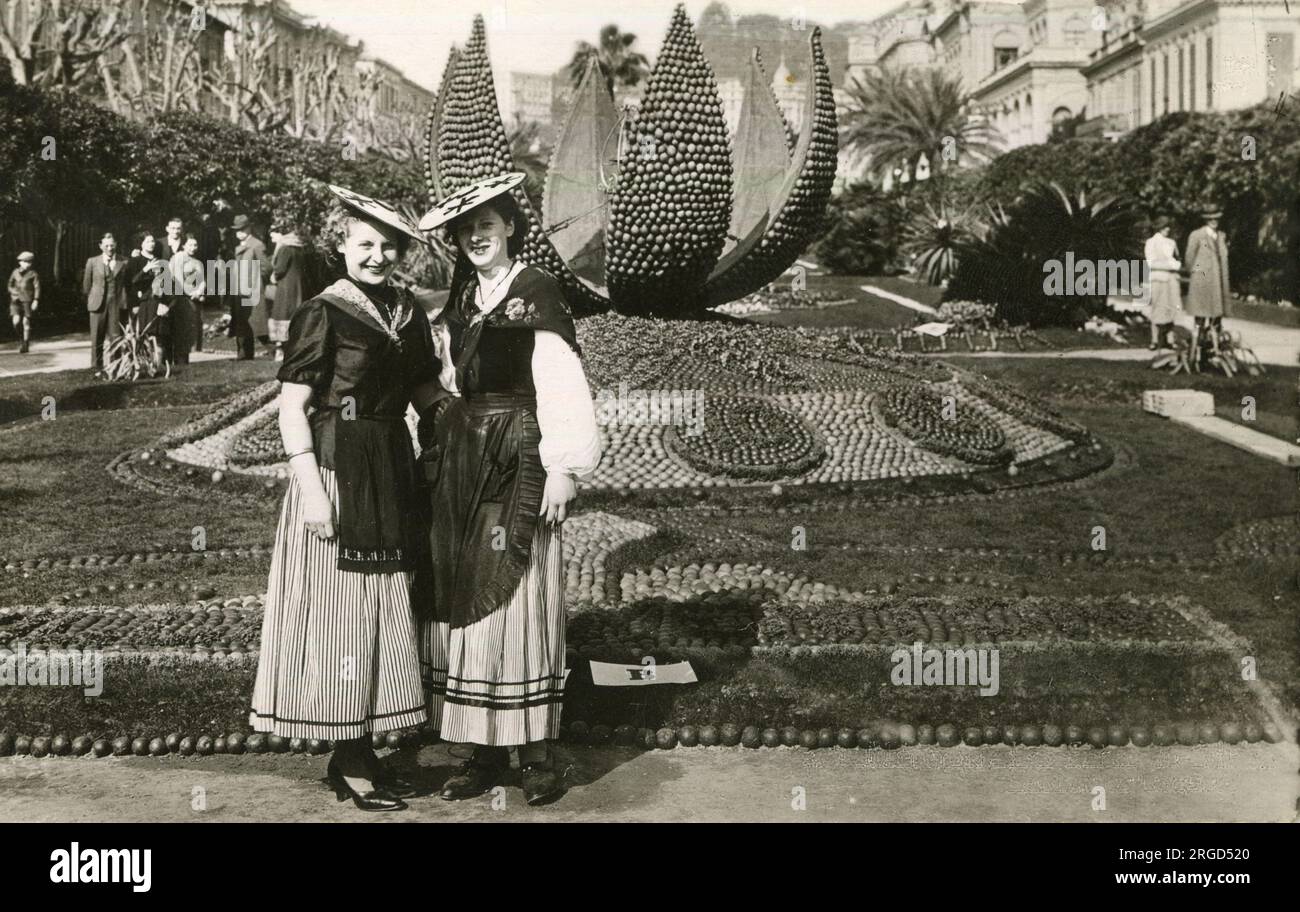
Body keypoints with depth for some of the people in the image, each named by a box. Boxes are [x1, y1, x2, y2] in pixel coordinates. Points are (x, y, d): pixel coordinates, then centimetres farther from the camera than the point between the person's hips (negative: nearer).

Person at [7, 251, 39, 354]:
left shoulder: (33, 274, 0)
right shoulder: (15, 273, 11)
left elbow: (37, 287, -4)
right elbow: (10, 285, 19)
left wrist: (36, 300, -12)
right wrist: (14, 292, -1)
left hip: (28, 300, -3)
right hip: (16, 300, 3)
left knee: (26, 322, -2)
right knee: (16, 321, -10)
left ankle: (26, 345, 6)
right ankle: (23, 338, 15)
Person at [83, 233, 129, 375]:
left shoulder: (124, 262, 3)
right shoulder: (92, 262, 5)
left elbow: (128, 283, 5)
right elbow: (86, 285, 11)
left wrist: (125, 302, 2)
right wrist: (91, 300, 13)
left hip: (117, 304, -1)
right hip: (98, 304, 1)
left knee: (116, 337, -1)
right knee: (97, 338, 4)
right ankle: (96, 368, 12)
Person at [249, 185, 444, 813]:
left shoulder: (406, 313, 9)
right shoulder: (323, 313, -9)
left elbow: (428, 395, 14)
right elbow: (292, 409, -12)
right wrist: (312, 490, -19)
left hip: (392, 473, 7)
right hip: (337, 472, -7)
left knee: (383, 609, 12)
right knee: (340, 607, 0)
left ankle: (361, 752, 24)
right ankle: (349, 766, 11)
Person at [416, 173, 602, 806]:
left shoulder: (537, 292, -5)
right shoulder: (459, 301, 15)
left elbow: (561, 384, -11)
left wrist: (564, 468, -16)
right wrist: (436, 456, 11)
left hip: (518, 464, -6)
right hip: (459, 464, 6)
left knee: (517, 600, -4)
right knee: (463, 600, 4)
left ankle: (536, 752, 5)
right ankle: (483, 748, 12)